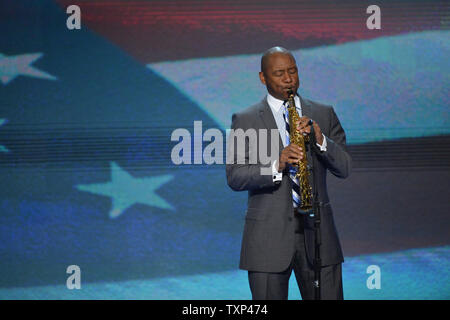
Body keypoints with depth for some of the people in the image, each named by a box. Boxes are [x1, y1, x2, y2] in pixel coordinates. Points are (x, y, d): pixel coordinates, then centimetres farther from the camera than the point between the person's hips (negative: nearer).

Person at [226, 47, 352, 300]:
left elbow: (344, 168, 3)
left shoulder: (324, 115, 11)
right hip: (268, 237, -2)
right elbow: (235, 177, -6)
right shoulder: (245, 121, 4)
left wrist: (320, 139, -15)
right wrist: (276, 165, -23)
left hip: (316, 230, 2)